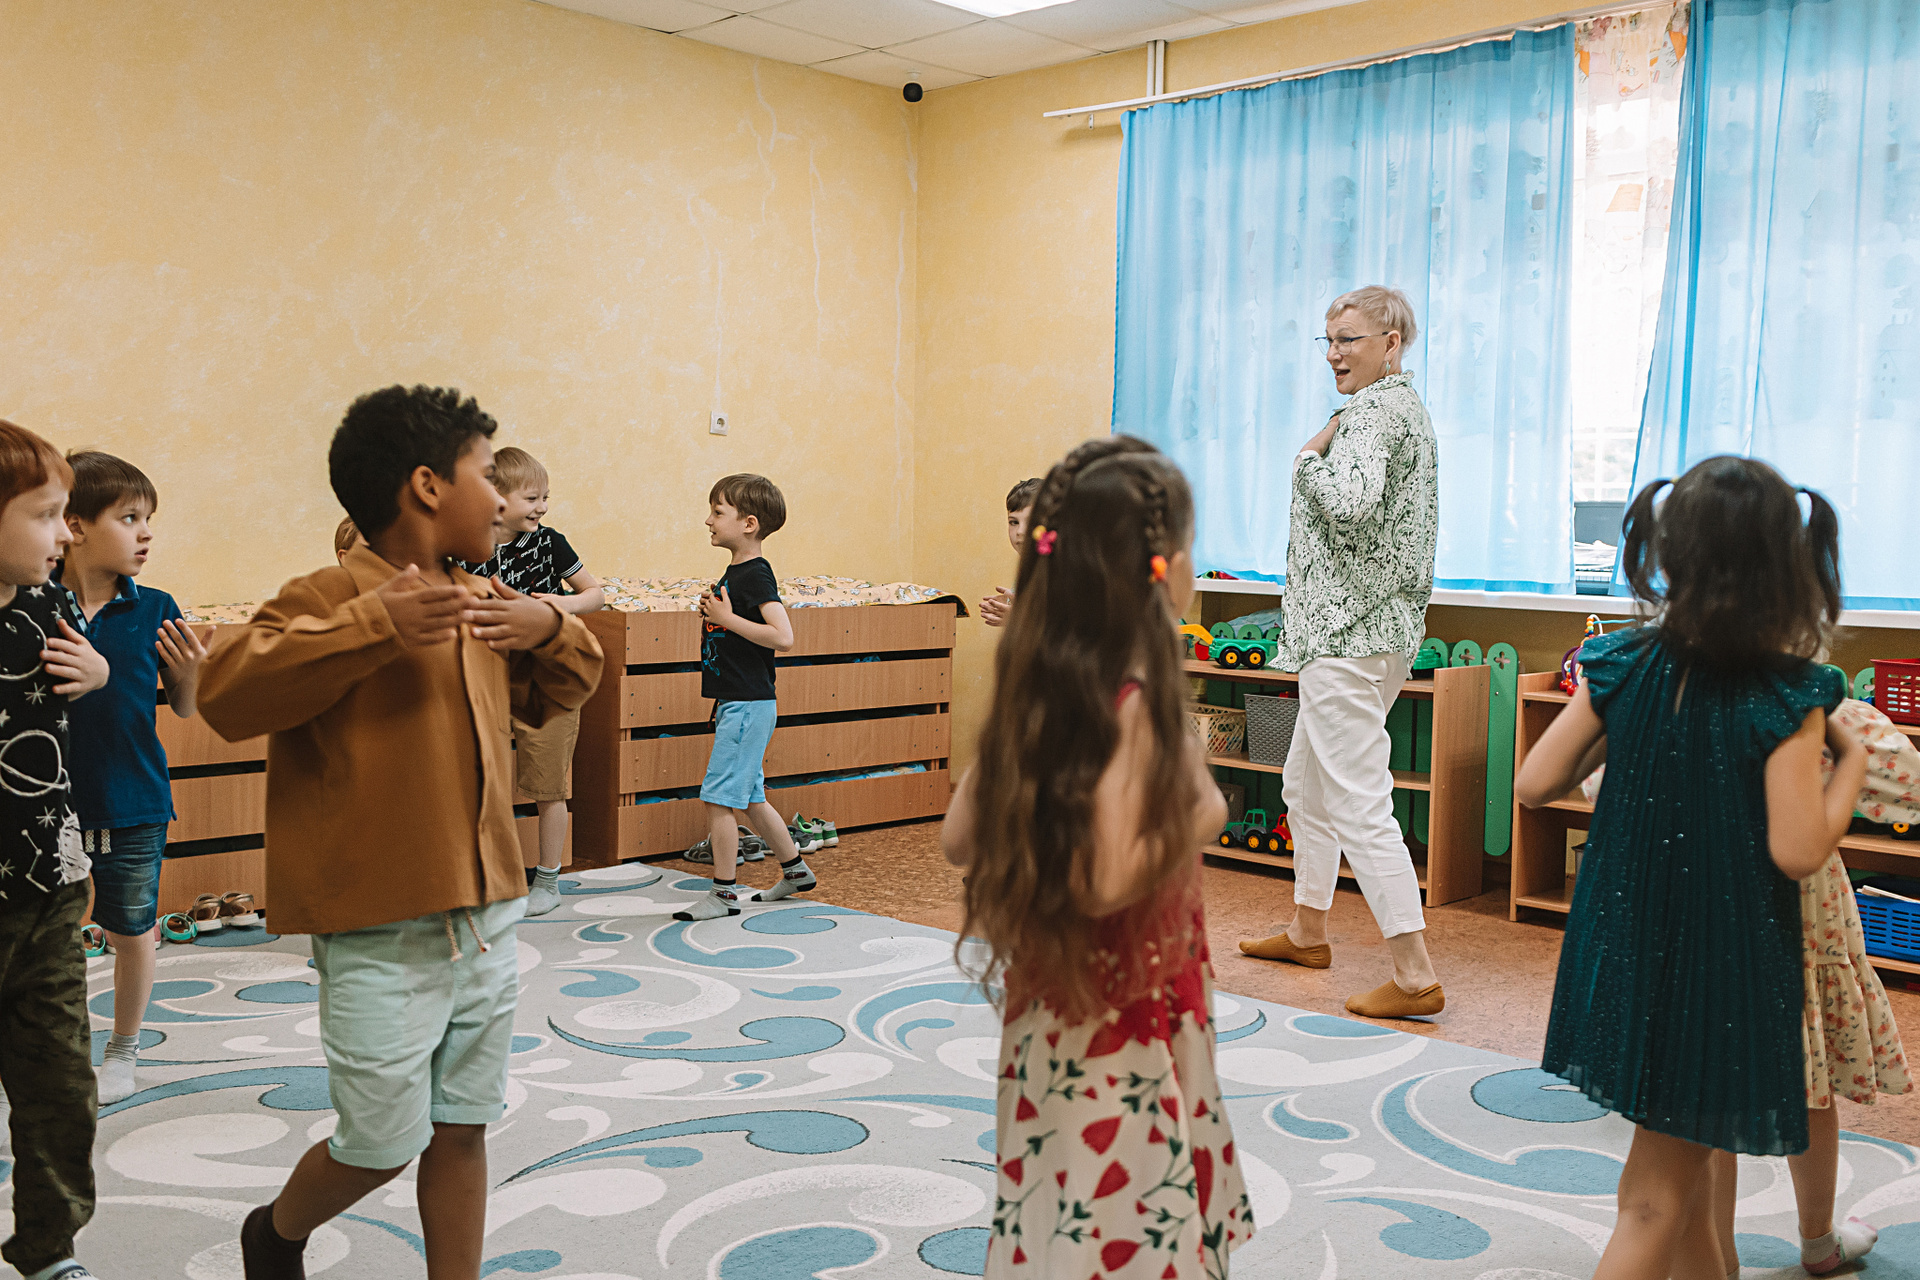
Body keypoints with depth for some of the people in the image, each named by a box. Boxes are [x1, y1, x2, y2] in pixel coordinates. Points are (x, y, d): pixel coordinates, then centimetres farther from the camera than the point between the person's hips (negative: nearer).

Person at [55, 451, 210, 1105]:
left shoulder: (155, 611, -4)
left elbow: (183, 709, 3)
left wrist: (189, 671, -16)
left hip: (134, 803, 1)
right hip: (54, 800, 0)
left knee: (130, 929, 12)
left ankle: (123, 1048, 32)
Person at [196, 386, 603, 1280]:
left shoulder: (481, 606, 11)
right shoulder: (331, 598, -13)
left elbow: (554, 693, 26)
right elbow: (228, 691, -27)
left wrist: (551, 629, 3)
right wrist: (373, 626, -34)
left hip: (485, 921, 7)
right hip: (381, 936, -7)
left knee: (462, 1131, 14)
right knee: (384, 1144, 6)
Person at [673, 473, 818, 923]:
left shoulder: (756, 574, -15)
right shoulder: (733, 574, 14)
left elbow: (783, 636, -26)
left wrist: (727, 617, -22)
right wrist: (715, 613, 10)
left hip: (748, 705, -10)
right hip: (736, 702, 10)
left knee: (719, 796, -7)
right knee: (748, 798, 17)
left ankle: (724, 893, 2)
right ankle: (796, 870, 30)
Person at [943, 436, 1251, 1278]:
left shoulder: (1035, 687, 1)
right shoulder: (1134, 704, -22)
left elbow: (960, 839, 5)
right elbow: (1108, 880, -29)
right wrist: (1197, 818, -15)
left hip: (1050, 1009, 8)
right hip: (1121, 1025, -8)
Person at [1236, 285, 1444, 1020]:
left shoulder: (1372, 411, -14)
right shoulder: (1406, 407, 19)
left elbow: (1350, 502, -31)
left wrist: (1310, 456, -14)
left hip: (1349, 635, -11)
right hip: (1380, 629, 11)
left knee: (1359, 805, -10)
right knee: (1306, 784, 22)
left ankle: (1416, 976, -8)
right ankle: (1307, 932, 34)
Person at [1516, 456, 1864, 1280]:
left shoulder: (1623, 666, -6)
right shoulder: (1787, 698, -17)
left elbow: (1533, 785, -4)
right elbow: (1798, 851, -19)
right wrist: (1851, 759, -4)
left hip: (1624, 954, 5)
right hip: (1721, 972, -4)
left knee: (1682, 1156, 25)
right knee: (1658, 1198, 8)